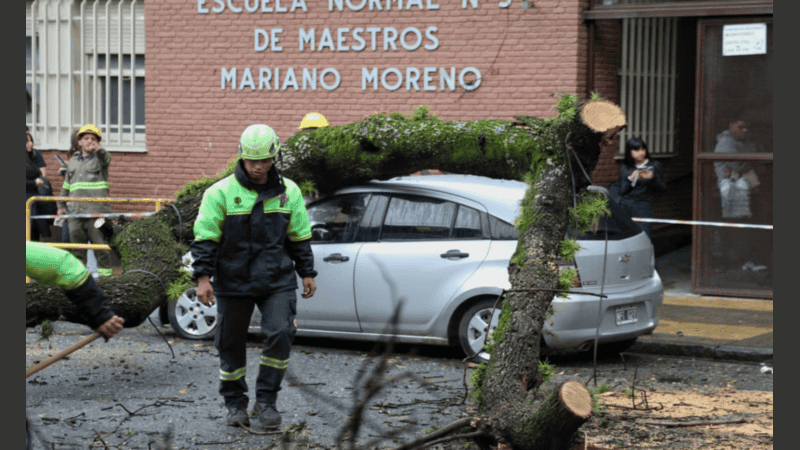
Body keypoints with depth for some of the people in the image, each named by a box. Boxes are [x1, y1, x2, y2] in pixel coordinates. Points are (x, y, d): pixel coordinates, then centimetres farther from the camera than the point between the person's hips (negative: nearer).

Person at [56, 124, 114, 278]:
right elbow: (66, 185, 27)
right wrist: (61, 205, 23)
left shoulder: (99, 158, 5)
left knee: (99, 240, -6)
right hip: (75, 210, 5)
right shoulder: (73, 161, 20)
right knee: (76, 239, 5)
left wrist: (98, 150, -44)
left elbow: (106, 158, -22)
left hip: (97, 210, -5)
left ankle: (104, 270, 0)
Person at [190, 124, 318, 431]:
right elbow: (205, 238, -6)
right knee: (231, 344, 6)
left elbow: (300, 237, 14)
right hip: (233, 283, -1)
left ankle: (266, 402, -2)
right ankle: (235, 404, 24)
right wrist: (203, 277, -13)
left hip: (277, 282, 1)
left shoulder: (288, 192, 5)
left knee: (280, 334, -15)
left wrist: (307, 273, 13)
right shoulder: (221, 192, -6)